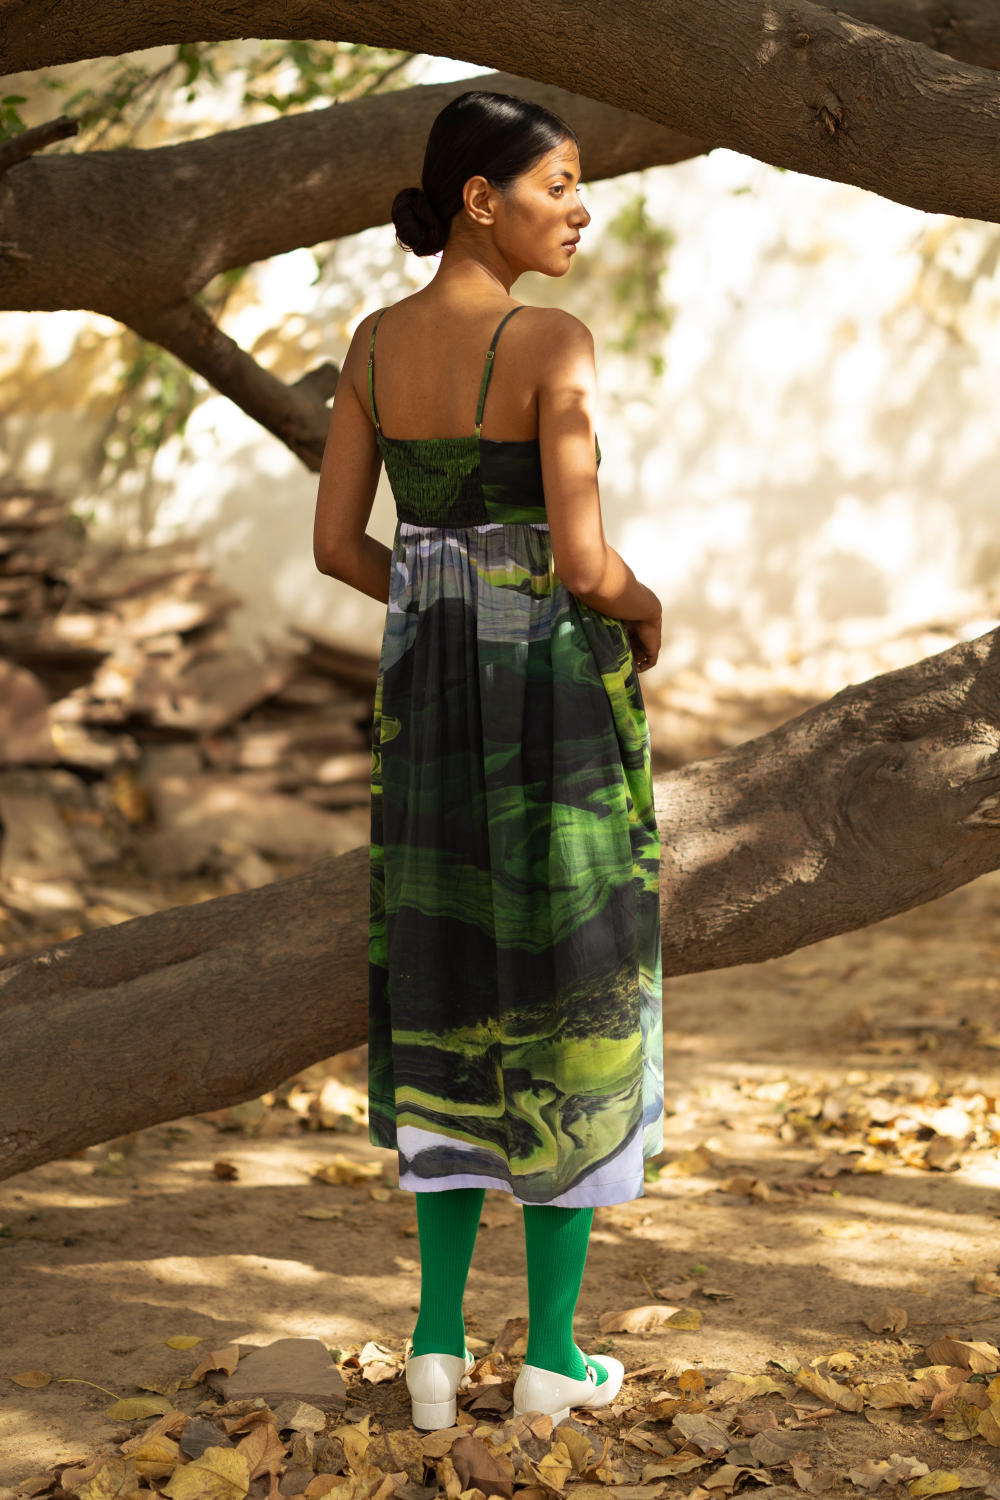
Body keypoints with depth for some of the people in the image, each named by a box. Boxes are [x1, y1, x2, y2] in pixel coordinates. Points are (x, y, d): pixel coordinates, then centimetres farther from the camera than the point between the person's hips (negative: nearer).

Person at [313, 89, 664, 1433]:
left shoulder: (373, 341, 4)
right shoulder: (556, 343, -16)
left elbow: (337, 544, 6)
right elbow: (585, 558, -21)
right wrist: (644, 610, 3)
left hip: (429, 689, 6)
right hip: (557, 692, -5)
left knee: (451, 1001, 15)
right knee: (572, 1010, 7)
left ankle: (438, 1342, 15)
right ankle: (553, 1351, 13)